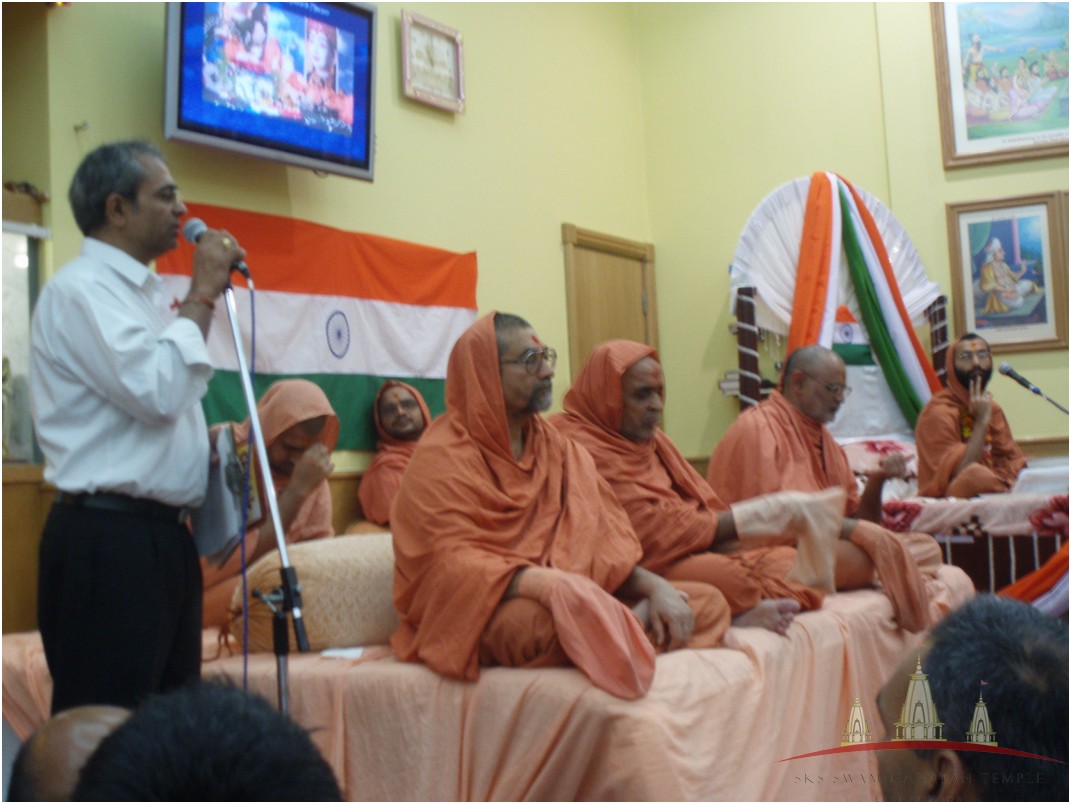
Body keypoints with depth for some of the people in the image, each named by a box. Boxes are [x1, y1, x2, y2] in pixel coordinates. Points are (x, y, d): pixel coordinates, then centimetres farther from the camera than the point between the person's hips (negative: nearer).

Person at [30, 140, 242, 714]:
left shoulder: (139, 292, 19)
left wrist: (212, 443, 9)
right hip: (107, 542, -10)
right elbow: (156, 391, -22)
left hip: (160, 537, 10)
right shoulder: (80, 289, -11)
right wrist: (202, 296, -12)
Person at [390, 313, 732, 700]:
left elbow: (607, 545, 10)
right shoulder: (440, 460, -8)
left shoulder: (561, 450, 15)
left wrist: (656, 586, -10)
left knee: (709, 602, -5)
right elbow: (452, 566, -20)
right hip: (475, 615, -7)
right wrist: (548, 584, -34)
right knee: (538, 621, -41)